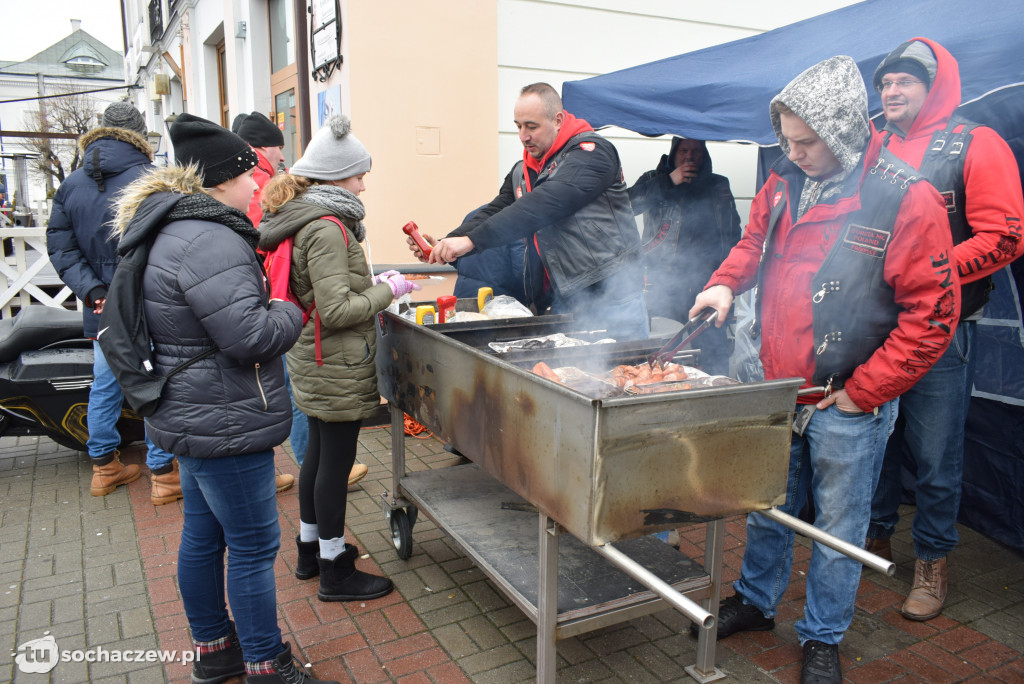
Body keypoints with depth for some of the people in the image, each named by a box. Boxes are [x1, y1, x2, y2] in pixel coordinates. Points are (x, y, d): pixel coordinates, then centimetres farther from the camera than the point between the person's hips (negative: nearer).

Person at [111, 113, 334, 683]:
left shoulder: (176, 229, 12)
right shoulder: (208, 242, -24)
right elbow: (247, 336, -28)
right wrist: (290, 313, -9)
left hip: (194, 417, 11)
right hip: (225, 424, -11)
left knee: (203, 536, 21)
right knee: (253, 546, 2)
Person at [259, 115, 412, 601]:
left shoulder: (300, 220, 11)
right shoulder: (327, 229, -21)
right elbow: (337, 310, -24)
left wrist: (370, 284, 12)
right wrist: (387, 291, -12)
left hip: (314, 362, 10)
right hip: (337, 366, -10)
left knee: (319, 452, 20)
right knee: (336, 461, 1)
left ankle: (311, 547, 35)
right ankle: (334, 571, 15)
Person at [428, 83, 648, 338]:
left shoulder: (591, 152, -10)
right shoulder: (521, 173, 16)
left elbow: (544, 205, -22)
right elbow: (495, 212, 10)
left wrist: (472, 240, -26)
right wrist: (446, 244, -9)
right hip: (561, 305, 6)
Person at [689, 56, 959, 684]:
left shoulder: (907, 201, -16)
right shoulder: (785, 183, 1)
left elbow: (932, 315, -15)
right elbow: (754, 242, 18)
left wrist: (863, 392, -14)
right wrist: (726, 282, -3)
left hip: (847, 405, -5)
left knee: (838, 528, 11)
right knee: (767, 508, 20)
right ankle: (756, 602, 43)